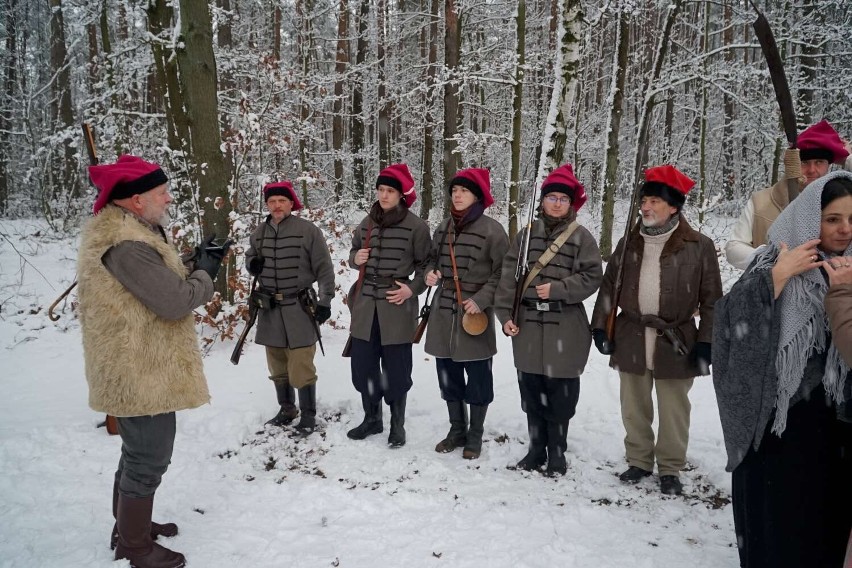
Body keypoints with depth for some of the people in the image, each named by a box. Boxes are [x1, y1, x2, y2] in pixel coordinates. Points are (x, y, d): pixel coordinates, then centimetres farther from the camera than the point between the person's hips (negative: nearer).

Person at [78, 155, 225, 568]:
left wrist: (195, 266, -1)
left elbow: (160, 286, 12)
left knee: (139, 451, 24)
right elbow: (174, 301, -25)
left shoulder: (125, 232, 10)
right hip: (141, 373, -11)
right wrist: (204, 272, -9)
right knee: (149, 459, 3)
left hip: (139, 368, 11)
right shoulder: (125, 243, -24)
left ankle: (130, 525, 42)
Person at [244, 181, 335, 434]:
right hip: (270, 309, 5)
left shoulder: (308, 230, -9)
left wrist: (325, 301, -9)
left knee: (301, 366, -3)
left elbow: (324, 268, -7)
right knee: (277, 366, 15)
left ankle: (308, 415, 11)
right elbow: (250, 259, 21)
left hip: (299, 308, -5)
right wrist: (251, 263, -3)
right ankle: (286, 408, 31)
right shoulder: (259, 232, 5)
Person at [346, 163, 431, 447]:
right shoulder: (367, 223, 7)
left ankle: (397, 424, 23)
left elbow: (426, 265, -1)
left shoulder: (416, 226, -7)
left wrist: (412, 288, -14)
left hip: (397, 306, -5)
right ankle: (372, 419, 30)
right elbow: (354, 254, 19)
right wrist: (356, 258, -4)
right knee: (363, 365, 11)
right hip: (366, 304, 5)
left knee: (396, 369, 4)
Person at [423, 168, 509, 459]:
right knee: (448, 376, 14)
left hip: (475, 315, -5)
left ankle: (475, 435, 24)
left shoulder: (492, 230, -9)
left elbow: (502, 273, -8)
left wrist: (481, 300, -17)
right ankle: (456, 430, 32)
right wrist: (430, 273, -1)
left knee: (477, 378, 6)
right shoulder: (443, 228, 8)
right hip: (443, 313, 6)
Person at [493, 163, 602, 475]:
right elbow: (509, 275, 3)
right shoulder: (528, 233, 6)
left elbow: (591, 277, -6)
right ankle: (536, 449, 27)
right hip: (528, 323, 3)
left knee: (560, 393, 4)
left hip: (565, 327, -3)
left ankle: (557, 452, 22)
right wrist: (505, 314, -4)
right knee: (531, 390, 11)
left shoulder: (582, 237, -2)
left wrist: (557, 289, -17)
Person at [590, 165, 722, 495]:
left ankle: (670, 468, 26)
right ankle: (638, 460, 31)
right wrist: (600, 327, 4)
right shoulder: (629, 244, 6)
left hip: (676, 341, -3)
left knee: (673, 410, 8)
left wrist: (706, 342, -7)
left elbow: (711, 300, -3)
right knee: (634, 407, 13)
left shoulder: (699, 246, -4)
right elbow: (608, 288, 9)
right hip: (631, 339, 3)